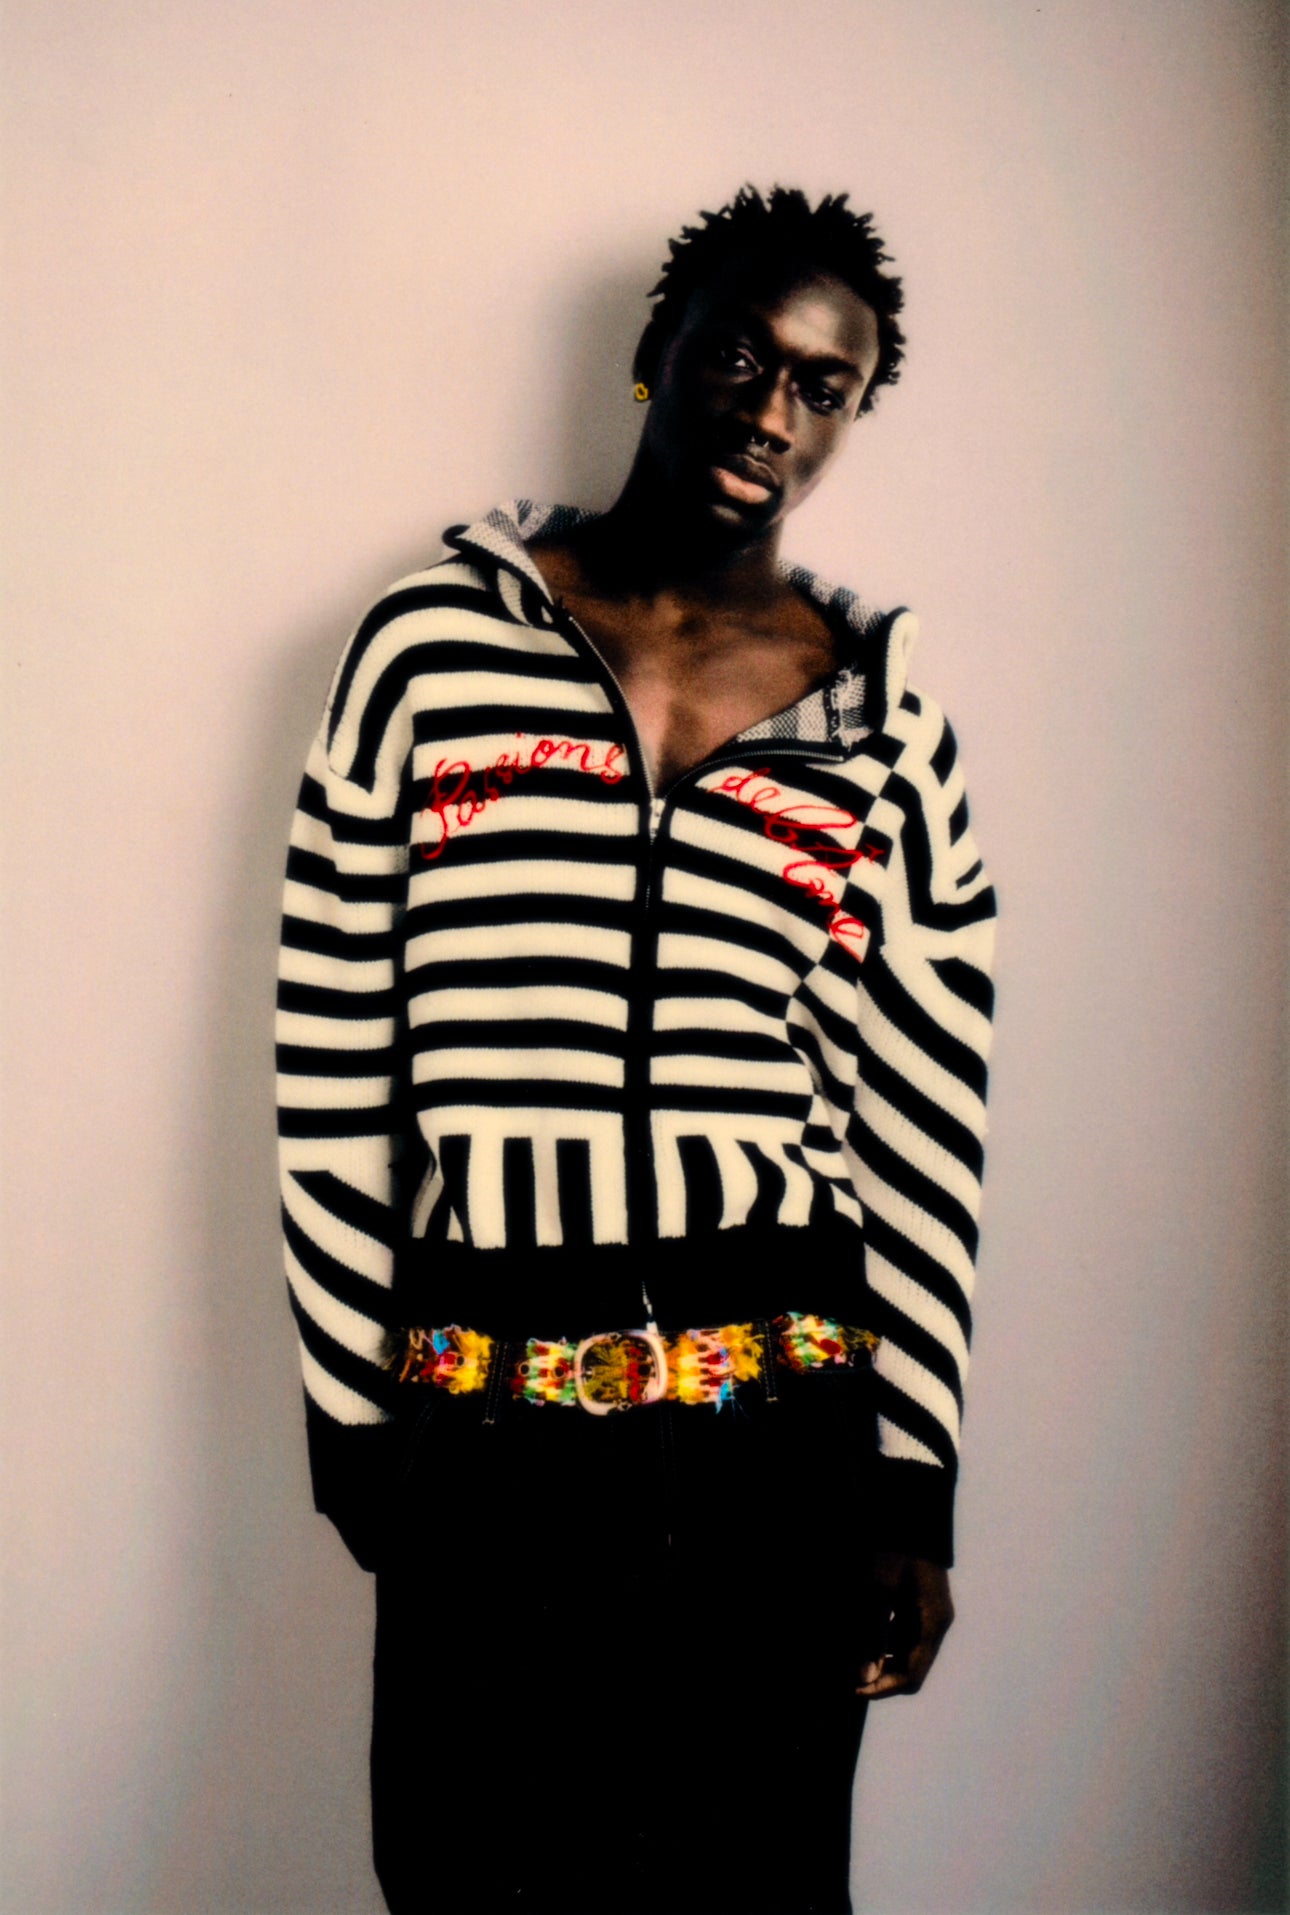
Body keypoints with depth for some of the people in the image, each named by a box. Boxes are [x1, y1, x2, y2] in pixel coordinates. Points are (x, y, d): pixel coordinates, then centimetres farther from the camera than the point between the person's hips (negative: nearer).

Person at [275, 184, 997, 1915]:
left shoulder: (884, 713, 6)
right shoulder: (434, 641, 3)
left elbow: (929, 1124, 5)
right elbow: (332, 1058, 4)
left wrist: (914, 1481, 3)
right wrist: (346, 1398, 4)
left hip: (780, 1443, 1)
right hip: (480, 1435, 0)